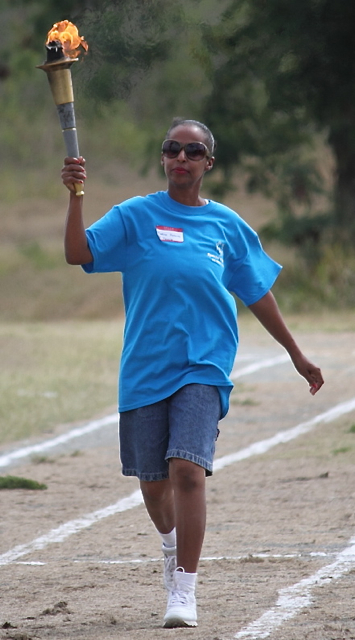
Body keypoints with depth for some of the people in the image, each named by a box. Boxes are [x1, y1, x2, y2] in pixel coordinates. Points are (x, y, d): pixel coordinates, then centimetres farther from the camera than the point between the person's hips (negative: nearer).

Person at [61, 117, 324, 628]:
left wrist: (297, 356, 21)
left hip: (204, 368, -1)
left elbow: (258, 295, 16)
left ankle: (183, 591, -15)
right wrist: (75, 195, -24)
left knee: (188, 469, -18)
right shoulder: (136, 216, 2)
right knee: (152, 480, 9)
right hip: (144, 370, 1)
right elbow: (78, 253, -10)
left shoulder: (228, 226, 6)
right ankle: (172, 545, 43)